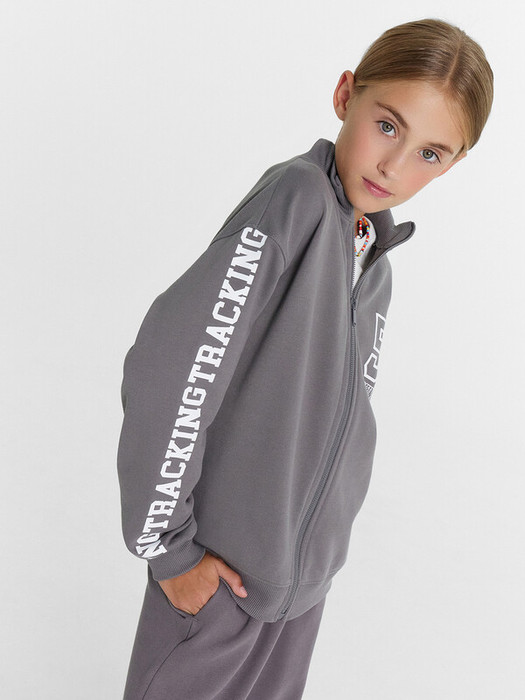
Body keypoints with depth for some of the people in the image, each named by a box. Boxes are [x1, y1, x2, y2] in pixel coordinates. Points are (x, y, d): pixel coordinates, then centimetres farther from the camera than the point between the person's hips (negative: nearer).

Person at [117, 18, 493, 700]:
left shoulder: (374, 260, 3)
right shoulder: (295, 198, -23)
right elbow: (167, 377, -28)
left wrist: (321, 532, 8)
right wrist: (167, 548, -20)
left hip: (307, 570, 7)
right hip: (217, 572, -7)